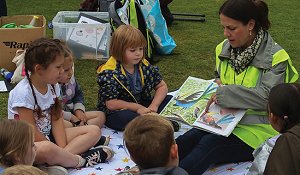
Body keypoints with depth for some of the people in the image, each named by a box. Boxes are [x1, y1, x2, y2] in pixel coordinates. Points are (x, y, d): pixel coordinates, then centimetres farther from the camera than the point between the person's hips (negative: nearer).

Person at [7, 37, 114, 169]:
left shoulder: (52, 86, 2)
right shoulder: (23, 93, -21)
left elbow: (56, 120, -2)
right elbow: (32, 133, -20)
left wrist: (62, 150, -15)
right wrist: (58, 150, -16)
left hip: (48, 136, 9)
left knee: (94, 131, -2)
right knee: (47, 149, -44)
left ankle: (65, 155, -24)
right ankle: (80, 160, -16)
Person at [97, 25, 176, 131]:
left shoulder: (144, 66, -1)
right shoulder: (109, 73, -17)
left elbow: (162, 87, 5)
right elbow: (111, 104, -20)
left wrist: (153, 106, -12)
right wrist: (137, 107, -21)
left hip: (141, 107, 7)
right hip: (115, 113, -6)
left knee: (170, 100, -4)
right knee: (126, 117, -40)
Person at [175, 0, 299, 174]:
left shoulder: (276, 57, -12)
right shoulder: (224, 48, 9)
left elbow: (266, 98, -22)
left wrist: (224, 93, -22)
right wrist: (216, 85, 2)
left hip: (257, 128, -5)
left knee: (209, 143, -31)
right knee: (189, 138, -23)